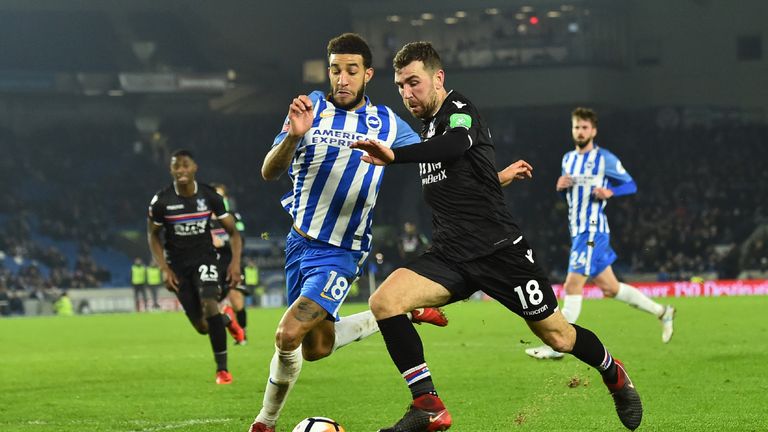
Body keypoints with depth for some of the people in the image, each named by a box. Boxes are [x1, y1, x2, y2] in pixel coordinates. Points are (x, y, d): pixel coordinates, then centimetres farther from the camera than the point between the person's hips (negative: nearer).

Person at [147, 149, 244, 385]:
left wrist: (235, 262, -12)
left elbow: (232, 231, 0)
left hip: (204, 257, -1)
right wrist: (164, 270, -7)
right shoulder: (161, 201, -11)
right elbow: (153, 235, 2)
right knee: (202, 326, -1)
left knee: (209, 306, -25)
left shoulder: (210, 196, -9)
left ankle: (222, 368, -14)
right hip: (178, 265, 1)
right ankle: (226, 320, 39)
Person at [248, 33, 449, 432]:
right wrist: (293, 136, -33)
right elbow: (269, 172, -12)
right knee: (316, 347, 12)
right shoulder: (310, 109, -4)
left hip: (341, 252, -3)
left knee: (288, 336, -19)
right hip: (300, 240, 3)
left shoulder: (387, 123, -1)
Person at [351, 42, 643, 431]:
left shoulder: (459, 111, -10)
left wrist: (394, 156, -51)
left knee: (557, 336, 3)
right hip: (450, 257, 7)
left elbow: (455, 145, -36)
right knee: (383, 300, -18)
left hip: (498, 249, -7)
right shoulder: (429, 127, 16)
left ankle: (614, 375, 36)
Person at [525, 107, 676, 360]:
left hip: (593, 231, -8)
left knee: (572, 287, -12)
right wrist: (560, 186, 1)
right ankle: (662, 312, 27)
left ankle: (556, 347, -9)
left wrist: (609, 192, -20)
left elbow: (631, 185, -2)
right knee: (609, 288, 13)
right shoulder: (568, 159, 15)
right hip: (577, 231, 8)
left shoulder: (605, 159, -6)